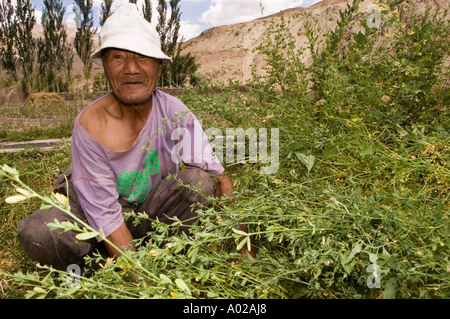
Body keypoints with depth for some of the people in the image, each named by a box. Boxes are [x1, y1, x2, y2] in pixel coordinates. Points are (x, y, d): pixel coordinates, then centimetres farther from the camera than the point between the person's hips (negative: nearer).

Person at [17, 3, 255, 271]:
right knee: (36, 232, -30)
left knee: (199, 180, -25)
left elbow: (218, 176, -18)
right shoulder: (90, 126, -23)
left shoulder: (173, 112, -17)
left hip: (151, 212, 2)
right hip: (93, 214, -1)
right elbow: (105, 215, -22)